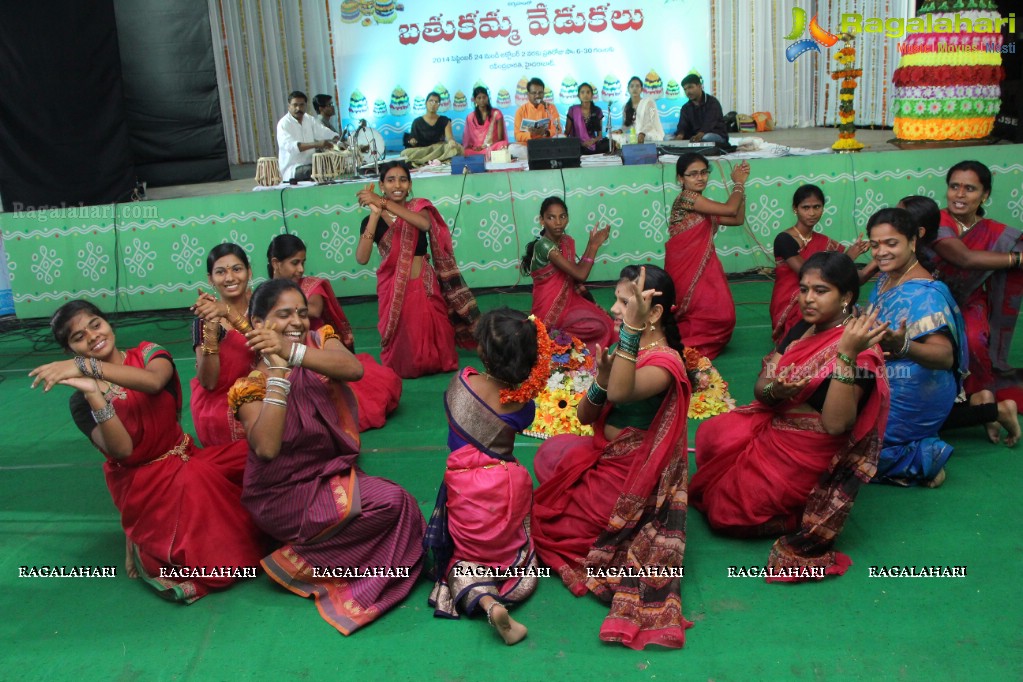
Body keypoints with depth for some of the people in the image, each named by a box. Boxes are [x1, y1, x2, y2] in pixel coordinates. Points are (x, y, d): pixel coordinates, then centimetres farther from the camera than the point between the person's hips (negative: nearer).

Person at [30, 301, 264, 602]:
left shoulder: (147, 352, -1)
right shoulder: (81, 399, -5)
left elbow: (154, 380, -28)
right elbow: (122, 450, -22)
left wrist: (87, 366, -33)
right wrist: (93, 393, -31)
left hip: (185, 458, 4)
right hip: (142, 481, -4)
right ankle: (143, 544, -9)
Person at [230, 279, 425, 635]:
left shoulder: (319, 340, 0)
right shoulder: (250, 384, -11)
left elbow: (354, 368, -24)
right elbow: (267, 448, -30)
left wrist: (292, 352, -36)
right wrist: (278, 373, -29)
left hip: (335, 473, 6)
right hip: (285, 495, -5)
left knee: (397, 505, -18)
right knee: (392, 501, -23)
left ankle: (303, 560, -2)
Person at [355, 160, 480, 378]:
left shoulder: (418, 207, 0)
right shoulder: (372, 220, -1)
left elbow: (425, 224, -26)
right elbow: (362, 258, -16)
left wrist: (384, 203, -27)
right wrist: (375, 213, -18)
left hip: (424, 286, 0)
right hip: (393, 289, 0)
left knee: (432, 334, 7)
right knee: (402, 340, 7)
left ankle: (436, 363, 36)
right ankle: (403, 370, 35)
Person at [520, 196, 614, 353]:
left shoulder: (568, 241, 4)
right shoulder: (543, 246, -22)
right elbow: (580, 274, -24)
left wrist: (579, 285, -7)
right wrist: (593, 244, -16)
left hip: (568, 299, 8)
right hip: (551, 308, -8)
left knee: (605, 320, -1)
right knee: (599, 327, -17)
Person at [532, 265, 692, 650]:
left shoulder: (664, 362, -24)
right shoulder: (627, 349, 2)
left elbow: (620, 393, -48)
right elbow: (585, 416, 1)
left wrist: (631, 328, -52)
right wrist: (600, 381, -20)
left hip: (625, 481, -9)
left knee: (537, 516, 6)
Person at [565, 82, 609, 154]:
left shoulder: (597, 111, 9)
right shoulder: (573, 110, 3)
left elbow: (600, 134, 10)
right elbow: (566, 133, 5)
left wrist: (593, 140, -13)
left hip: (592, 147, 2)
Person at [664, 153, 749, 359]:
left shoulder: (705, 208, 16)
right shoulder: (686, 198, -12)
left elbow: (738, 219, 17)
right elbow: (730, 209, -15)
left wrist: (741, 184, 14)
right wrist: (738, 183, 2)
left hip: (705, 268, 9)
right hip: (686, 270, -9)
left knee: (723, 315, 2)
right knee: (718, 314, -12)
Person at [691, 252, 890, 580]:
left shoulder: (858, 351, -22)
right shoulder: (802, 330, 2)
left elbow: (835, 423, -33)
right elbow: (760, 388, 1)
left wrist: (846, 354, -41)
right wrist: (775, 390, -25)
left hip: (805, 459, -8)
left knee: (724, 506, -7)